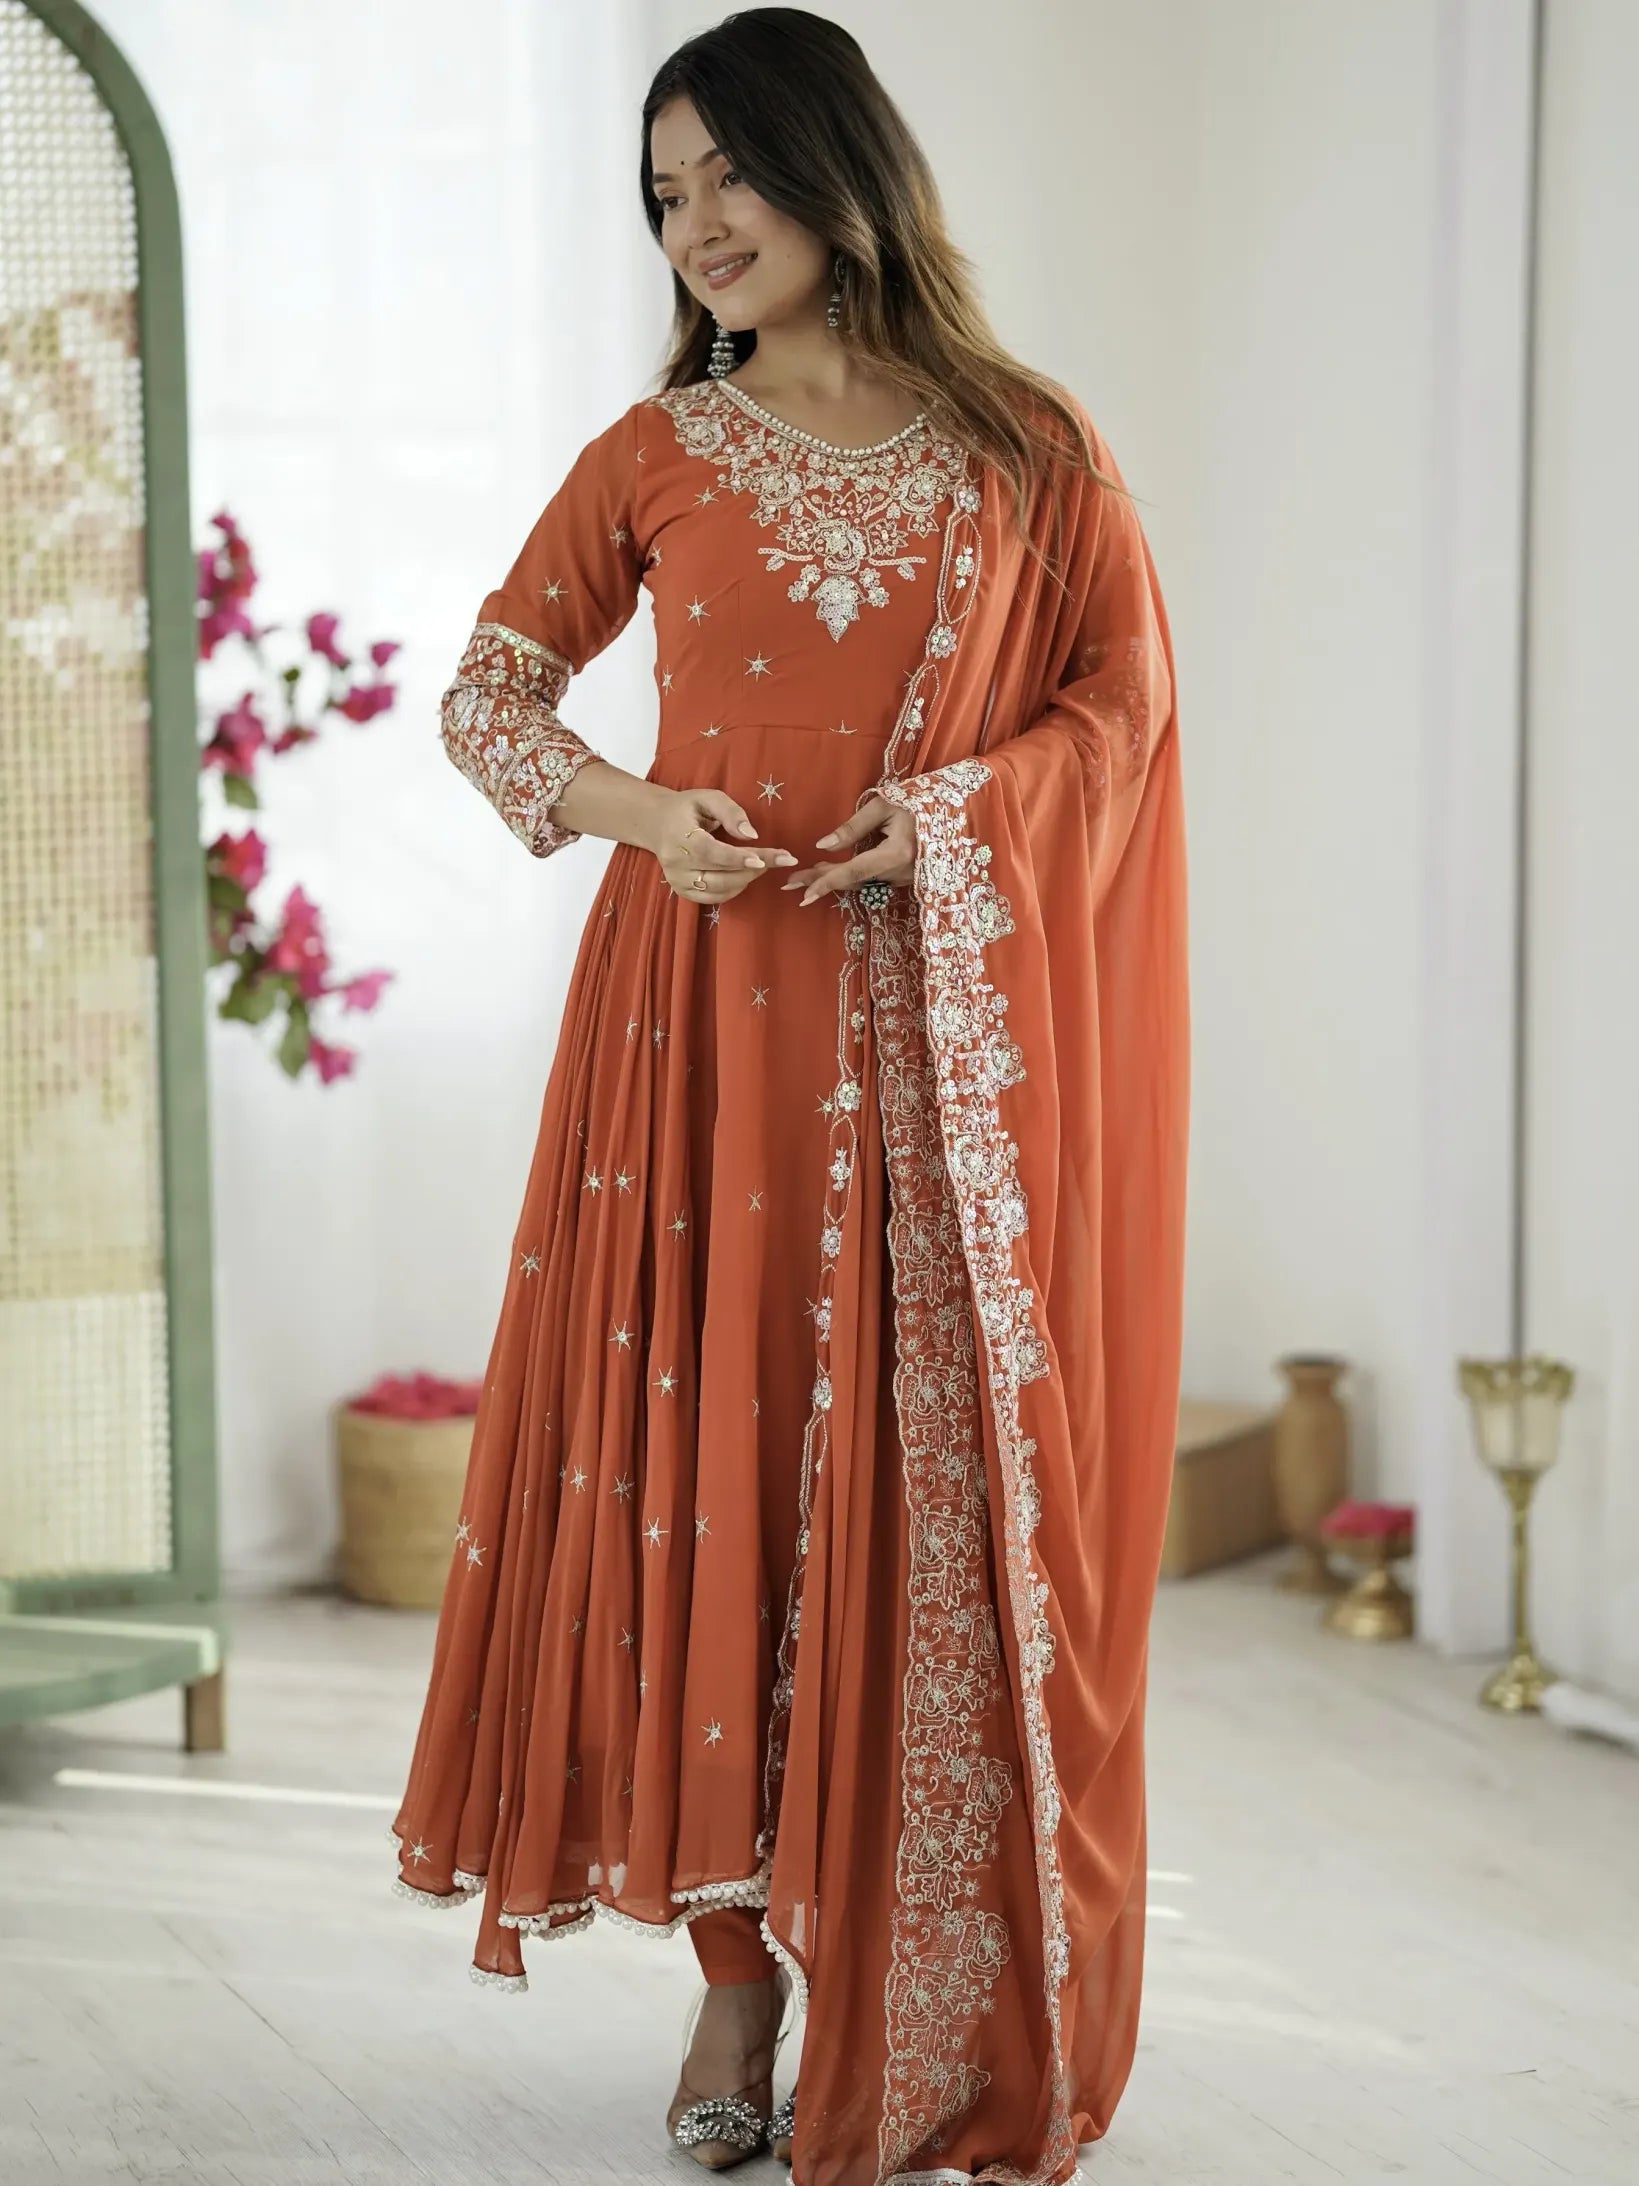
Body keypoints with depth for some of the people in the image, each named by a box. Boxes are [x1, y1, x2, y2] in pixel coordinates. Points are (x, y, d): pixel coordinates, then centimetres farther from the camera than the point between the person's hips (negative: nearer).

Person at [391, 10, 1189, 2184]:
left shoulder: (1030, 449, 5)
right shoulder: (655, 456, 8)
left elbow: (1127, 703, 6)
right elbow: (488, 691, 12)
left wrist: (956, 805, -12)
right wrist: (626, 808, -7)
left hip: (945, 1033, -1)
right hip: (705, 1011, 1)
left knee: (936, 1501, -1)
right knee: (698, 1467, 0)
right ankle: (739, 1975, 13)